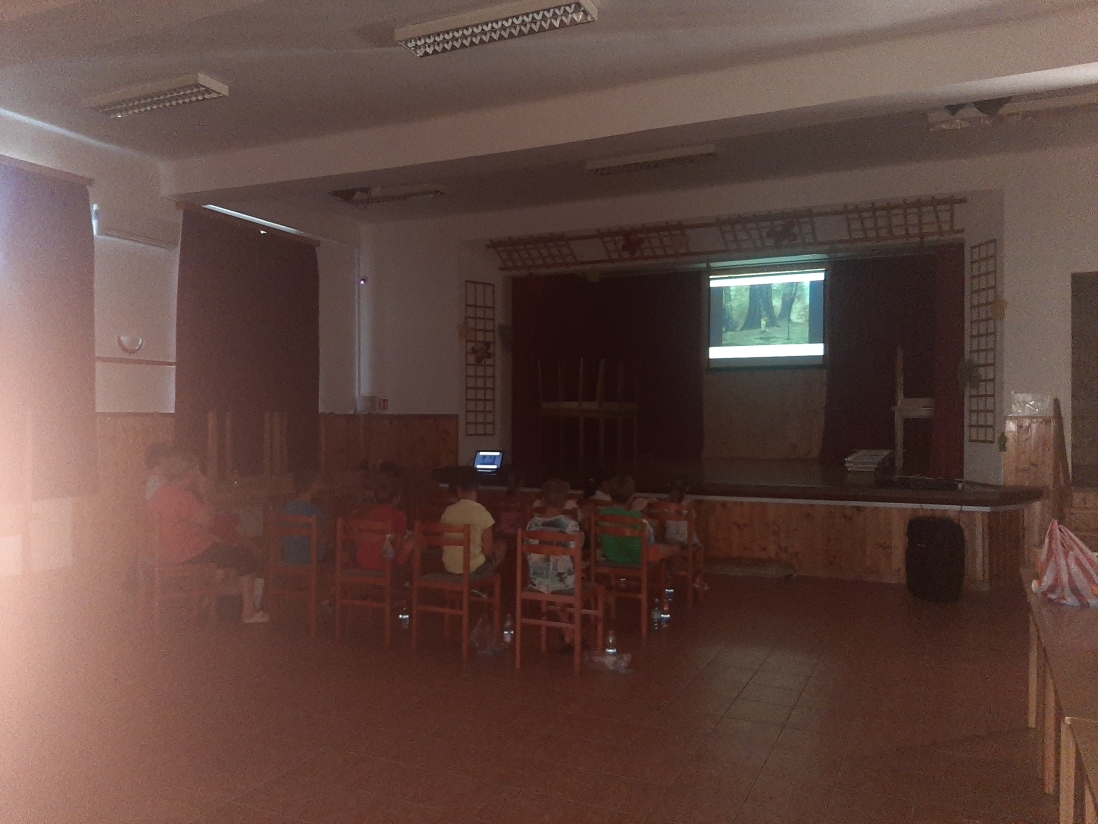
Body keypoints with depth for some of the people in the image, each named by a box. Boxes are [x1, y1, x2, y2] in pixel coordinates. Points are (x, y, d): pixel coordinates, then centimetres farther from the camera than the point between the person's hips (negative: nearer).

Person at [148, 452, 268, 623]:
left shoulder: (160, 494, 7)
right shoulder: (182, 497, -24)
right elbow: (206, 519, -19)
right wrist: (201, 493, -9)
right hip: (191, 553, -10)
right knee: (247, 559, 1)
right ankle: (249, 611, 6)